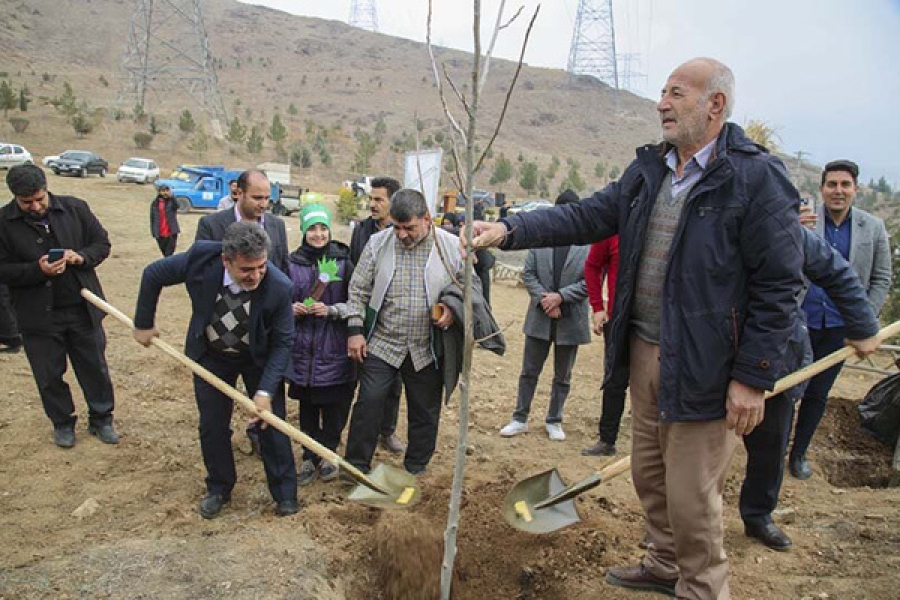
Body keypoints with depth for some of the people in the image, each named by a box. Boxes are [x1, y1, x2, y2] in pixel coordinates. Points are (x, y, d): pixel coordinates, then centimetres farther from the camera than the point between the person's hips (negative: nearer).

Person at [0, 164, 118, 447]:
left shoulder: (75, 208, -3)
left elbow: (102, 243, 5)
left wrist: (82, 257, -15)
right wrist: (37, 270, -23)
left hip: (83, 307, 1)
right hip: (38, 315, -1)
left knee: (95, 367, 12)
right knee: (49, 375, 12)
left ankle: (101, 419, 29)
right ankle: (63, 423, 31)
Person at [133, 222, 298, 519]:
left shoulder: (278, 287, -33)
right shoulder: (200, 258, -31)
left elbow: (282, 343, -21)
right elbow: (153, 274, -11)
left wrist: (265, 391, -27)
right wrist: (143, 324, -2)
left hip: (259, 359, -2)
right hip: (211, 355, 2)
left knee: (271, 424, 3)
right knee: (212, 426, 10)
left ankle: (285, 494, 22)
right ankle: (219, 489, 33)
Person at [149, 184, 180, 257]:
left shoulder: (171, 201, -3)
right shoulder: (155, 203, 5)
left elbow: (176, 206, -28)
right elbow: (152, 218, 10)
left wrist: (172, 197, -45)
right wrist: (153, 232, 7)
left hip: (171, 232, -4)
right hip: (160, 234, 4)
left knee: (169, 253, -9)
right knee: (164, 253, 16)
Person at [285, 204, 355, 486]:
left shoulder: (343, 262, -3)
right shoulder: (293, 263, 2)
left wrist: (331, 310, -16)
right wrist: (291, 309, -8)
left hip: (334, 349, -1)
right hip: (303, 347, 2)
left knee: (335, 405, 5)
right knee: (307, 406, 9)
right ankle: (310, 457, 24)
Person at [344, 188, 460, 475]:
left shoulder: (452, 246, -6)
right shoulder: (378, 243, -4)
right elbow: (358, 290, 3)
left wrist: (453, 309, -12)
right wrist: (355, 330, -2)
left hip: (427, 349, 1)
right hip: (381, 344, 0)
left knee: (425, 412, 11)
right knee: (369, 403, -2)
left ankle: (415, 470, 31)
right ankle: (357, 467, 17)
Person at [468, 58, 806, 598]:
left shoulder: (757, 178, -13)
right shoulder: (649, 169, 8)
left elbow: (779, 286, -14)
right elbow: (586, 217, 4)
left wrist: (753, 377, -16)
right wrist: (509, 230, -9)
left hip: (701, 367, -7)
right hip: (644, 352, 7)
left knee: (691, 497, 5)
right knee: (650, 476, 21)